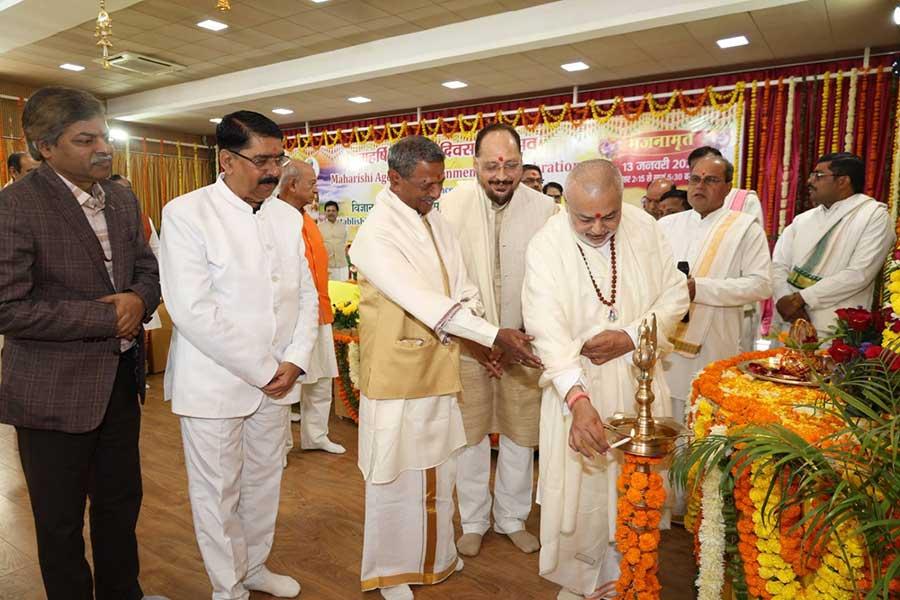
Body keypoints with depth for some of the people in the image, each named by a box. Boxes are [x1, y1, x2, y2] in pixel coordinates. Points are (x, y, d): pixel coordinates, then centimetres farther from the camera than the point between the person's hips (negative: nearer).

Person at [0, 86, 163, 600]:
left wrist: (139, 300, -12)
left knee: (121, 501, 21)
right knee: (61, 519, 14)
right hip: (54, 392, -6)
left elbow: (148, 268, 10)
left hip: (121, 379, 6)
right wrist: (107, 317, -19)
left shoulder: (124, 200, 5)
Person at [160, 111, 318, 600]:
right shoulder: (186, 213, -12)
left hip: (276, 378, 5)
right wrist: (262, 369, -16)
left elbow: (306, 294, 8)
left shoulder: (288, 217, 5)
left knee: (265, 481, 18)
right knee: (218, 492, 10)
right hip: (214, 382, -5)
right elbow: (192, 311, -19)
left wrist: (294, 361, -6)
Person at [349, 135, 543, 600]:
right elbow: (420, 300, -27)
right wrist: (493, 335, -29)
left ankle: (434, 556, 40)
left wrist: (483, 341, -8)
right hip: (396, 372, -7)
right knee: (396, 475, 9)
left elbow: (461, 287, 5)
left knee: (437, 470, 19)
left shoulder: (436, 221, 3)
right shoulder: (376, 234, -19)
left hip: (438, 367, 7)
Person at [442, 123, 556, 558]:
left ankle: (513, 519, 34)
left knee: (520, 434, 13)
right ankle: (473, 522, 31)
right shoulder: (453, 204, -8)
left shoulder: (544, 208, -6)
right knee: (470, 434, 10)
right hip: (466, 342, -1)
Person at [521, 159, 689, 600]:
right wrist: (577, 398, -37)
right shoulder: (545, 247, -16)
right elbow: (547, 327, -25)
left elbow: (675, 294, 0)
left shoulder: (645, 228, -6)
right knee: (579, 491, 7)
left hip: (638, 384, 3)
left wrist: (630, 338, -16)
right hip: (577, 388, -3)